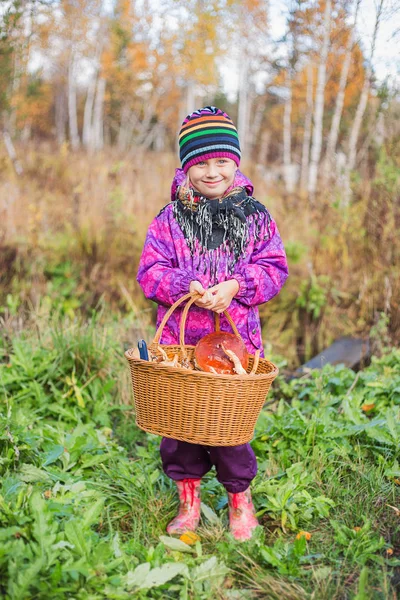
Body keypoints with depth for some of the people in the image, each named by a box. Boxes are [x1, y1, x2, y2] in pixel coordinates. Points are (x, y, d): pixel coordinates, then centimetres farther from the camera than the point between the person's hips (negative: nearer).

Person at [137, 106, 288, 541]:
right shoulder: (170, 219, 2)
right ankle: (188, 500, 27)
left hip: (235, 338, -1)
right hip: (179, 338, 1)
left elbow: (274, 268, 3)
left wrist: (236, 285, -14)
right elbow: (150, 271, -1)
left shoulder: (255, 217, 3)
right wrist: (186, 286, -19)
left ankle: (240, 496, 27)